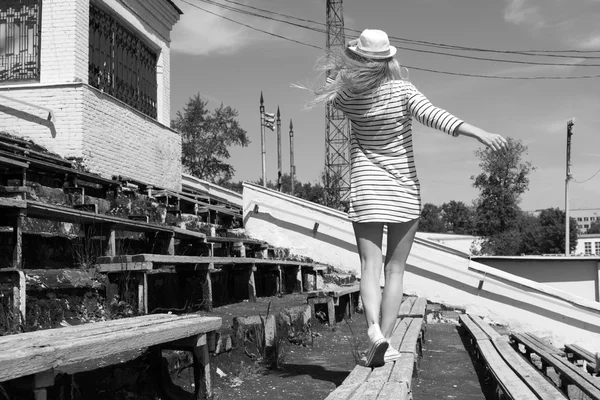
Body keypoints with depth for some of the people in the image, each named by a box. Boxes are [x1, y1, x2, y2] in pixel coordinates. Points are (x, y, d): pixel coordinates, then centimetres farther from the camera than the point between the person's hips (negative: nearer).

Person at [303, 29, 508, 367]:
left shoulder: (347, 97, -3)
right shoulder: (402, 90, -9)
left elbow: (331, 94, 21)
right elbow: (432, 114, -25)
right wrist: (479, 133, -32)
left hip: (366, 188, 1)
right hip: (404, 189, -1)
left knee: (370, 266, -3)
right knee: (395, 269, 5)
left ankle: (374, 326, -27)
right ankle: (384, 344, 0)